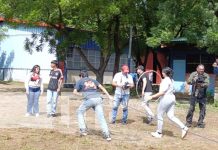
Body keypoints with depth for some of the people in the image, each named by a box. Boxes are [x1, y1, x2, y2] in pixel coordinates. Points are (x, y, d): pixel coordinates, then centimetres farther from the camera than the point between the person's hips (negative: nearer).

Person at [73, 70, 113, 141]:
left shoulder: (80, 81, 18)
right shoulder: (93, 80, 27)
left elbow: (75, 92, 8)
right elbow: (101, 87, 14)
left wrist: (81, 94, 25)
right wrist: (108, 95, 9)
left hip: (89, 99, -3)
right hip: (98, 99, 3)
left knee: (80, 112, 21)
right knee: (101, 117, 2)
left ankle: (83, 130, 14)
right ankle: (107, 135, -9)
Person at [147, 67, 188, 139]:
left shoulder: (165, 80, -16)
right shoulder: (171, 80, 12)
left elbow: (162, 92, -22)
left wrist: (152, 96, -19)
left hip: (165, 99, -9)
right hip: (171, 98, 9)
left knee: (159, 116, 6)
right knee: (171, 116, 9)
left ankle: (159, 133, 17)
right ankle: (184, 128, -3)